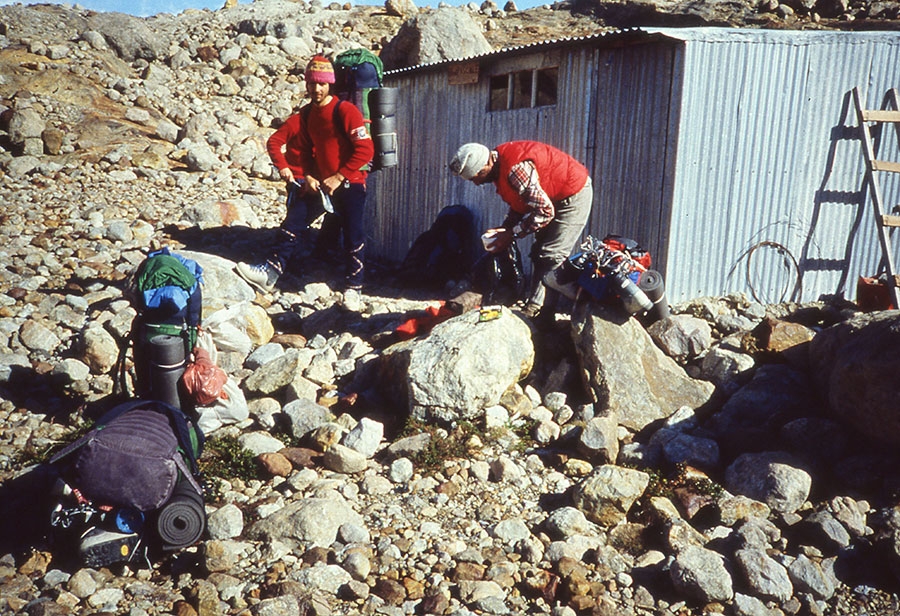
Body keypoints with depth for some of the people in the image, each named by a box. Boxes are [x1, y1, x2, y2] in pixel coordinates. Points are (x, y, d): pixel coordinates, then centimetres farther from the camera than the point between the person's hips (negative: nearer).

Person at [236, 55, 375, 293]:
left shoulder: (346, 111, -11)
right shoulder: (305, 116, 8)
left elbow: (365, 150, -17)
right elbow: (275, 140, 10)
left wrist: (338, 177, -15)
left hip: (349, 183, -6)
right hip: (320, 184, 6)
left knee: (353, 237, -4)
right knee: (293, 223, 1)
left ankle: (354, 287, 8)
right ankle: (271, 272, 5)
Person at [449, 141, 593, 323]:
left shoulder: (515, 168, -32)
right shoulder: (498, 166, -1)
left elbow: (544, 211, -30)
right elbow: (520, 205, 9)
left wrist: (512, 234, -23)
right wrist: (505, 228, -6)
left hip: (574, 195, -10)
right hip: (552, 197, 10)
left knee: (550, 258, -13)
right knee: (539, 253, 11)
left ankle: (534, 312, -10)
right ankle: (533, 307, 16)